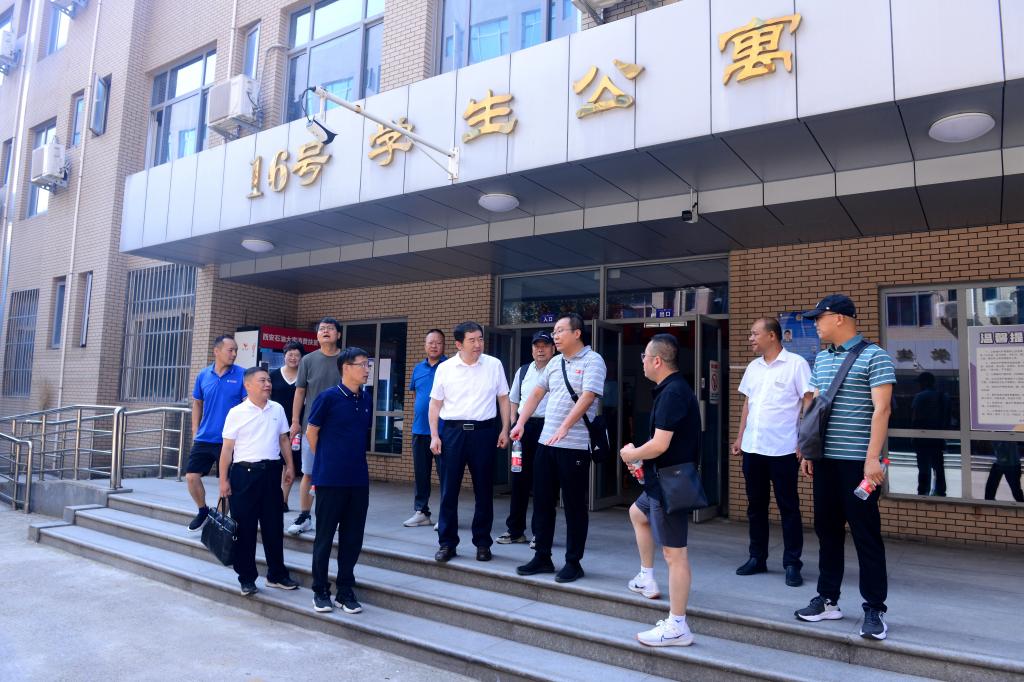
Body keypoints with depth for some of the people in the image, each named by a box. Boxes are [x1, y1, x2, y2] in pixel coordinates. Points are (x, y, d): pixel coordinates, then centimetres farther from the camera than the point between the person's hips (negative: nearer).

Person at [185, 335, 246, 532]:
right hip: (204, 438, 4)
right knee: (191, 476, 4)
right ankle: (203, 510, 28)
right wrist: (195, 431, 11)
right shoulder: (203, 375, 4)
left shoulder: (241, 375, -7)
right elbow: (197, 403, 15)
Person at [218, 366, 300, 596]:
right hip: (244, 473, -3)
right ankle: (246, 578, 18)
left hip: (271, 472, 3)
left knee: (273, 526, 11)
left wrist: (290, 466, 8)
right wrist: (224, 480, -6)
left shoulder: (277, 410, 7)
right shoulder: (237, 413, -4)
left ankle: (277, 574, 23)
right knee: (245, 528, 4)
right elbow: (227, 448, -3)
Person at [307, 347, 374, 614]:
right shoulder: (328, 397, -10)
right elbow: (311, 432, -2)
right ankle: (320, 590, 21)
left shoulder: (366, 399, 6)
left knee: (353, 537, 10)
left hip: (359, 479, 5)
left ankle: (345, 590, 23)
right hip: (330, 479, -5)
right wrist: (328, 462, 8)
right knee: (325, 535, 7)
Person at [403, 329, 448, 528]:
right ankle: (421, 511, 22)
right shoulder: (418, 369, 13)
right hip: (419, 430, 6)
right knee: (420, 474, 12)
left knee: (445, 474, 0)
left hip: (443, 430, -5)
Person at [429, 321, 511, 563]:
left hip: (483, 431, 0)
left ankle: (482, 543, 19)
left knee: (484, 491, 7)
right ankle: (447, 543, 16)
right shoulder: (445, 368, 2)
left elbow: (503, 398, 8)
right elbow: (435, 404, 7)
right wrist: (434, 436, 0)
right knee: (449, 490, 4)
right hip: (452, 431, 0)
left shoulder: (494, 365, 3)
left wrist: (505, 430, 1)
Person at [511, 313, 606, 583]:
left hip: (575, 445, -7)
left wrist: (564, 428, -27)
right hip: (546, 442, 7)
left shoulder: (592, 361, -6)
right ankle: (542, 557, 25)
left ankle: (573, 563, 16)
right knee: (542, 501, 12)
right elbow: (536, 394, 18)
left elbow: (587, 397, -18)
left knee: (574, 505, 4)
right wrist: (520, 424, 7)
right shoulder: (554, 363, 14)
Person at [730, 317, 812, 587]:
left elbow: (808, 402, -8)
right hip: (752, 448, 6)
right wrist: (740, 437, 14)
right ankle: (757, 558, 24)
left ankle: (792, 564, 14)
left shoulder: (796, 364, -6)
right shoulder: (753, 367, 13)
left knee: (788, 507, 4)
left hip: (783, 450, -6)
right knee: (755, 506, 13)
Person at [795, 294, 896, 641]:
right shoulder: (821, 358, 13)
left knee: (866, 535, 2)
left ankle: (874, 609, 13)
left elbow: (881, 409, -14)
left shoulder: (874, 357, -8)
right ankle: (827, 600, 25)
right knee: (827, 531, 13)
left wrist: (872, 458, -20)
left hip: (857, 461, -7)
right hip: (825, 459, 7)